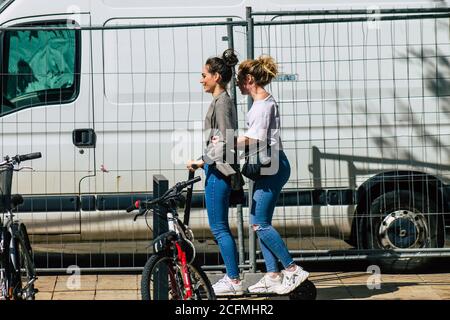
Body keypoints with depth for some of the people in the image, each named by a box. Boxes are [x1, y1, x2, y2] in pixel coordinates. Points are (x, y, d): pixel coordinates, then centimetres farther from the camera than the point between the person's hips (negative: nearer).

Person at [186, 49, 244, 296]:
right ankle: (233, 277, 17)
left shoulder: (222, 102, -12)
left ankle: (233, 281, -3)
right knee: (221, 227, 13)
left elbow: (225, 140, -20)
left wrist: (202, 162, -18)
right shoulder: (222, 100, 17)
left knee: (219, 228, -6)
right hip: (218, 170, 10)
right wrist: (204, 161, 20)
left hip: (218, 172, -10)